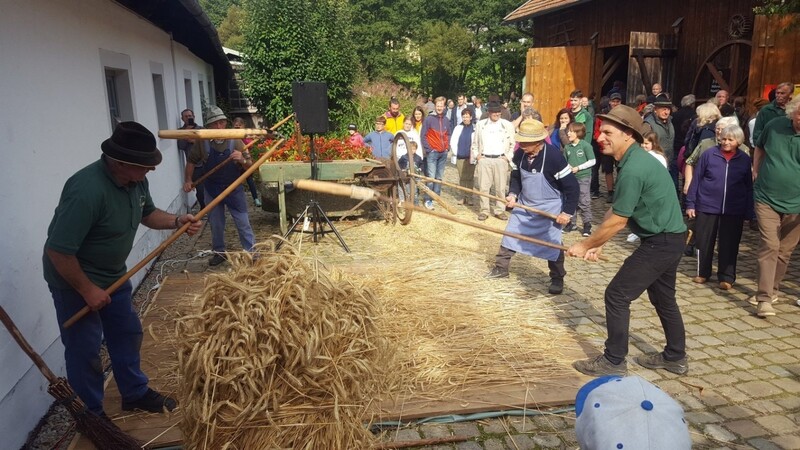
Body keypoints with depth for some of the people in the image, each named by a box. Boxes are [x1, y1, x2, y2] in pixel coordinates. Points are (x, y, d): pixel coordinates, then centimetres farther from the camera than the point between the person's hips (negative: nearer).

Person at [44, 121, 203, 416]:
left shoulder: (136, 180, -9)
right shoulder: (88, 190, -35)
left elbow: (147, 213, 11)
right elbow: (58, 251, -31)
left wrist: (176, 221, -9)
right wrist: (87, 289, -21)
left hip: (113, 274, 8)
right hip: (75, 279, -8)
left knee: (126, 333, 16)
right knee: (85, 348, 4)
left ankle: (135, 393, 34)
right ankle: (91, 415, 22)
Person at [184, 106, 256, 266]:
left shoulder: (235, 141, -12)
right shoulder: (202, 142, -9)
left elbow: (250, 166, -10)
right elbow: (192, 161, 5)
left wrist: (242, 160, -31)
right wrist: (187, 180, -5)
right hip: (212, 190, 2)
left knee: (243, 223, 4)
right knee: (216, 224, 15)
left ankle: (251, 253, 16)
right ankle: (219, 252, 33)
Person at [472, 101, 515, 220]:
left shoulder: (508, 125, 5)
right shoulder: (480, 124, 9)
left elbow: (512, 144, 8)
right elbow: (475, 143, 16)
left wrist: (508, 157, -2)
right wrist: (476, 155, 3)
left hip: (500, 160, -1)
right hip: (484, 159, 1)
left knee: (500, 187, 2)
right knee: (483, 186, 1)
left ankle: (500, 210, 12)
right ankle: (484, 210, 11)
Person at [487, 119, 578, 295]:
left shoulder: (554, 157, -28)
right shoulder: (519, 154, -11)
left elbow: (572, 186, -21)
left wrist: (567, 212, -20)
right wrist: (513, 194, -9)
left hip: (549, 207, -5)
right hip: (524, 204, 6)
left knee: (552, 244, 1)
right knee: (510, 235, 11)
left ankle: (557, 279, 20)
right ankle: (501, 268, 28)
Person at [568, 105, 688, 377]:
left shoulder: (633, 169, -25)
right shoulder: (636, 159, 8)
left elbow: (617, 221, -20)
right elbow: (615, 210, 9)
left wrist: (585, 245, -9)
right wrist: (597, 244, 5)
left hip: (660, 242, -10)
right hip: (670, 238, 10)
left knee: (617, 295, -4)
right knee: (663, 298, 22)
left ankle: (613, 362, 7)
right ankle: (675, 357, 36)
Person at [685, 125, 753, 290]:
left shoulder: (745, 159, 1)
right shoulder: (709, 154, -4)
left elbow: (749, 187, 6)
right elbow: (696, 179, 0)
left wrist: (749, 212, 3)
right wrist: (690, 203, -2)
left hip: (733, 210, 1)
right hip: (706, 206, 0)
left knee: (729, 245, 5)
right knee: (704, 242, 8)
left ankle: (726, 277, 15)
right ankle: (703, 272, 24)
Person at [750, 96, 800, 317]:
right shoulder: (774, 126, -4)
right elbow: (759, 148, 16)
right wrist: (756, 172, 6)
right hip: (766, 199, 0)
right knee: (769, 246, -9)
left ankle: (772, 290, 30)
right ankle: (764, 298, -8)